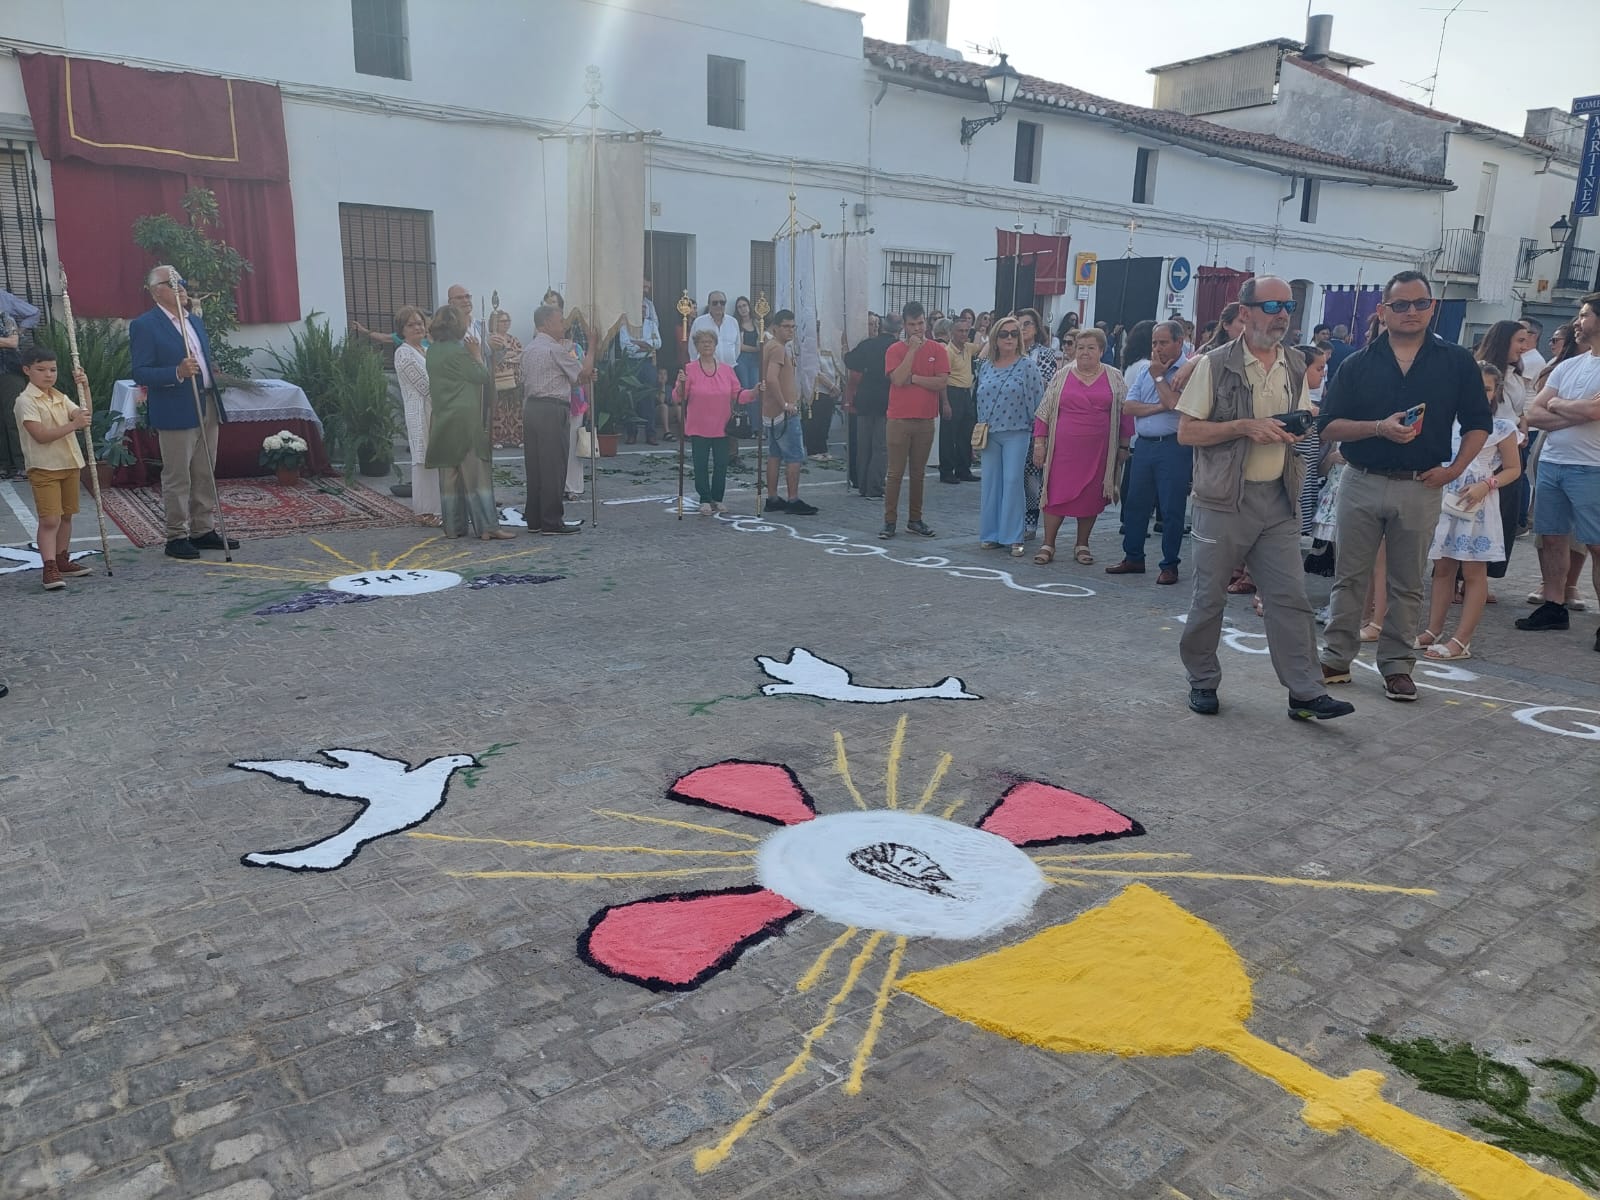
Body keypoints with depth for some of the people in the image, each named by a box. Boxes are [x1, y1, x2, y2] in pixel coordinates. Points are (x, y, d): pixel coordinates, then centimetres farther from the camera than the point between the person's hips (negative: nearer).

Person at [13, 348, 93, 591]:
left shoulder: (60, 398, 12)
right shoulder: (25, 401, -10)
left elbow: (85, 416, 1)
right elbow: (41, 435, -20)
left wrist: (84, 388, -7)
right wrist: (73, 425, -26)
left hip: (70, 464, 7)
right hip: (44, 468, -7)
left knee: (66, 516, 14)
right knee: (50, 519, -11)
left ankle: (62, 561, 26)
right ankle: (50, 569, -12)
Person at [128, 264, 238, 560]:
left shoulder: (194, 321, 17)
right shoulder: (144, 326, -7)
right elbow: (140, 372, -13)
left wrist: (213, 374, 13)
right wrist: (177, 373, -25)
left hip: (207, 407, 7)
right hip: (176, 412, -7)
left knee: (205, 475, 11)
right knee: (177, 478, -2)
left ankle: (204, 530, 20)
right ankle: (177, 536, 5)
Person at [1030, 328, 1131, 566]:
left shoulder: (1115, 378, 5)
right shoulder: (1062, 376, 4)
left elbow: (1126, 413, 8)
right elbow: (1044, 412, 5)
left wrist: (1123, 446, 5)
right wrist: (1039, 442, 0)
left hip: (1098, 452, 1)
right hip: (1063, 450, 0)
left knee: (1090, 497, 6)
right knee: (1056, 494, -1)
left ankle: (1082, 545, 19)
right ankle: (1048, 545, 7)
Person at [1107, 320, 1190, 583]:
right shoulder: (1144, 371, 14)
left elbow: (1175, 403, -20)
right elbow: (1128, 407, 5)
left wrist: (1158, 376, -7)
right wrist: (1159, 407, -9)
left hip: (1174, 446, -6)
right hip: (1144, 445, 6)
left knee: (1171, 509, 0)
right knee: (1135, 504, 11)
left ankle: (1170, 565, 9)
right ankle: (1133, 558, 23)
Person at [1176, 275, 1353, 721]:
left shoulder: (1295, 366, 11)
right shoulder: (1216, 364, -5)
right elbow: (1186, 432, -8)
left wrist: (1301, 433, -2)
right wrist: (1244, 426, -18)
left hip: (1278, 500, 4)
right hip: (1224, 499, -4)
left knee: (1290, 596, 1)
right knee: (1210, 596, 5)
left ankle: (1305, 693, 5)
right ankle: (1202, 681, 21)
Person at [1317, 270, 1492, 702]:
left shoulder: (1456, 362, 4)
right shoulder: (1358, 364, 3)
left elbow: (1478, 423, 9)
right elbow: (1328, 426, -2)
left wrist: (1455, 468, -5)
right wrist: (1380, 427, -17)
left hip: (1420, 488, 0)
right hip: (1362, 484, 0)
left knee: (1407, 584, 7)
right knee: (1349, 577, 6)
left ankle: (1397, 665, 17)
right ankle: (1336, 658, 15)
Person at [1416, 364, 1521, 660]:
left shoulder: (1502, 428, -2)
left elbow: (1512, 469, 1)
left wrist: (1485, 486, -15)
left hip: (1477, 506, -4)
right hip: (1445, 501, 4)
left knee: (1474, 572, -1)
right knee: (1442, 568, 9)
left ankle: (1461, 640, -1)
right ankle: (1432, 631, 16)